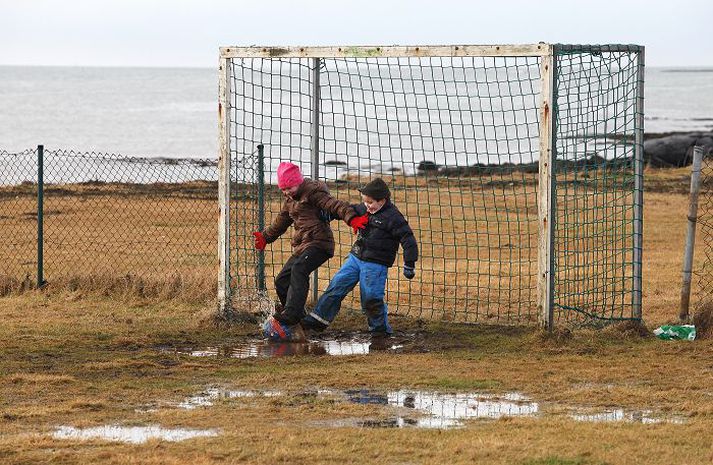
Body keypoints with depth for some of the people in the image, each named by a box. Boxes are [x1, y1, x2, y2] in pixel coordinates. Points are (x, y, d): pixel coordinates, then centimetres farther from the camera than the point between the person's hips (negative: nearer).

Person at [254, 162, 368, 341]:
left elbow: (334, 205, -20)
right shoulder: (290, 200, 20)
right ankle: (296, 327, 4)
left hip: (319, 242, -10)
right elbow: (281, 221, 37)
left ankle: (289, 316, -43)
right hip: (301, 246, 10)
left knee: (298, 269, -32)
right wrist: (265, 237, 47)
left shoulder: (312, 192, -7)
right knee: (282, 281, 2)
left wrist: (352, 218, -35)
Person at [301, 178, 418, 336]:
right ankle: (318, 319, 7)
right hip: (355, 257, 7)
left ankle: (381, 328, 15)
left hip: (376, 264, -7)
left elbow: (408, 239, -14)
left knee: (371, 299, -6)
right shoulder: (364, 209, 8)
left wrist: (410, 264, -15)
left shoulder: (393, 217, -13)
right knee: (337, 285, 3)